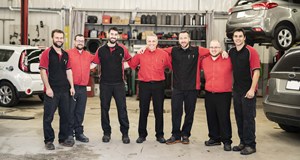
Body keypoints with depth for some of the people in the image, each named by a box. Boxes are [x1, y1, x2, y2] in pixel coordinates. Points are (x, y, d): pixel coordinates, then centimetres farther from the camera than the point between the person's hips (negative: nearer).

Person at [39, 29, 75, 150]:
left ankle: (63, 139, 24)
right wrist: (48, 88, -16)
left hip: (64, 90, 6)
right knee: (48, 117, 2)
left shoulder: (65, 55, 13)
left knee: (65, 115, 12)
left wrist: (71, 86, 9)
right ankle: (49, 141, 13)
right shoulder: (47, 53, -5)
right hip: (51, 91, -6)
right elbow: (43, 71, -11)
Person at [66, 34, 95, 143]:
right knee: (70, 111, 2)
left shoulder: (88, 55, 13)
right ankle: (69, 133, 12)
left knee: (80, 112, 12)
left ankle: (79, 132, 22)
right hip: (72, 87, -5)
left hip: (83, 88, 5)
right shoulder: (68, 53, -4)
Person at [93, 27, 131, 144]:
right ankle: (106, 133, 20)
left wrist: (122, 67, 3)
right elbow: (94, 63, 8)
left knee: (122, 108, 0)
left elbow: (129, 60, 16)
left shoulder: (122, 49, 2)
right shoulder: (101, 50, 4)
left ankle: (125, 133, 10)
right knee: (104, 108, 8)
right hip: (105, 84, 1)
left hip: (119, 84, -1)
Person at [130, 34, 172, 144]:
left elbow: (171, 66, 6)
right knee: (143, 111, 8)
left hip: (158, 85, 0)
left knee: (159, 111, 8)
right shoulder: (141, 53, 2)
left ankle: (160, 135, 21)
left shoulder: (163, 54, 1)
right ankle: (142, 134, 20)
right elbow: (132, 65, 6)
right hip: (144, 85, 0)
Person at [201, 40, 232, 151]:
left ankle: (226, 141, 9)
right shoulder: (204, 61, 8)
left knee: (224, 118, -2)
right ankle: (214, 138, 26)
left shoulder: (228, 60, -6)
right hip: (209, 94, 5)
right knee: (211, 117, 12)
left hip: (224, 94, -4)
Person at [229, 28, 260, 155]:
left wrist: (252, 89, -18)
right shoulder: (231, 52, 10)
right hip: (236, 90, 6)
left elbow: (256, 72, -13)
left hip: (248, 91, -6)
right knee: (239, 117, 11)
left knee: (248, 118, -2)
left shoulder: (251, 51, -8)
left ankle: (250, 145, 7)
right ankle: (243, 142, 22)